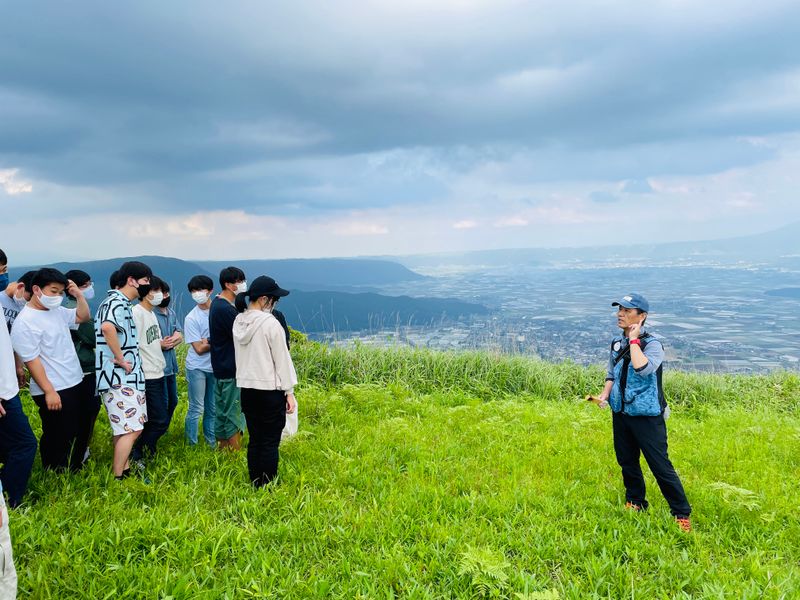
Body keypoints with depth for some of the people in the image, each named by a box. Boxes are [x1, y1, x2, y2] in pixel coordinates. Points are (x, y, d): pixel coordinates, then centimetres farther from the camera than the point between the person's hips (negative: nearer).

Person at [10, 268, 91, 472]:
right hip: (54, 391, -9)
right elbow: (31, 360, -19)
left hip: (75, 384, 9)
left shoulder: (57, 311, 7)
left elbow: (83, 317, 22)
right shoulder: (25, 322, -17)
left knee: (77, 434, 19)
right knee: (58, 440, 3)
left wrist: (78, 295, 4)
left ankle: (75, 468, 34)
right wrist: (49, 391, -20)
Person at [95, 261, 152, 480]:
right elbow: (107, 327, -37)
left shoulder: (120, 302, 17)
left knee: (125, 428, 17)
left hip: (125, 378, 10)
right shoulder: (117, 302, -15)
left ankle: (124, 470, 27)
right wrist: (121, 360, -27)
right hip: (120, 379, -10)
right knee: (131, 429, -8)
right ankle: (118, 479, 0)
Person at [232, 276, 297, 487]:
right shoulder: (270, 323, -16)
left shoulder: (238, 322, 5)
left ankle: (256, 485, 24)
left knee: (255, 440, 15)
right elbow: (282, 360, -11)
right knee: (270, 443, 2)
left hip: (246, 388, 7)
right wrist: (289, 392, -5)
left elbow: (241, 355, 12)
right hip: (270, 390, -7)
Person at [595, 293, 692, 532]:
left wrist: (634, 339, -25)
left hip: (647, 417, -6)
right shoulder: (616, 343, 4)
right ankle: (635, 503, 36)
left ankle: (681, 513, 15)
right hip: (620, 414, 6)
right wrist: (605, 393, -3)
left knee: (660, 466, -1)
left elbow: (643, 369, -36)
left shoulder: (652, 345, -16)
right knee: (627, 462, 17)